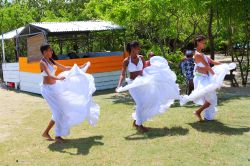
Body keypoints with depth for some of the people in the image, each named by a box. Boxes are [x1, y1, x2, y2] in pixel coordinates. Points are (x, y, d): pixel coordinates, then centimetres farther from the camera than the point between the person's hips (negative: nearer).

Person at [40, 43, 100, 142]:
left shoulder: (51, 60, 10)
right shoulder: (42, 62, -16)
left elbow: (64, 68, 16)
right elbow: (49, 75, -34)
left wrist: (78, 68, 14)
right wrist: (58, 78, -53)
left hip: (54, 87, 9)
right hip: (47, 89, -9)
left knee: (58, 111, 13)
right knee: (58, 111, -7)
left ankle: (46, 132, 22)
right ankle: (58, 136, 6)